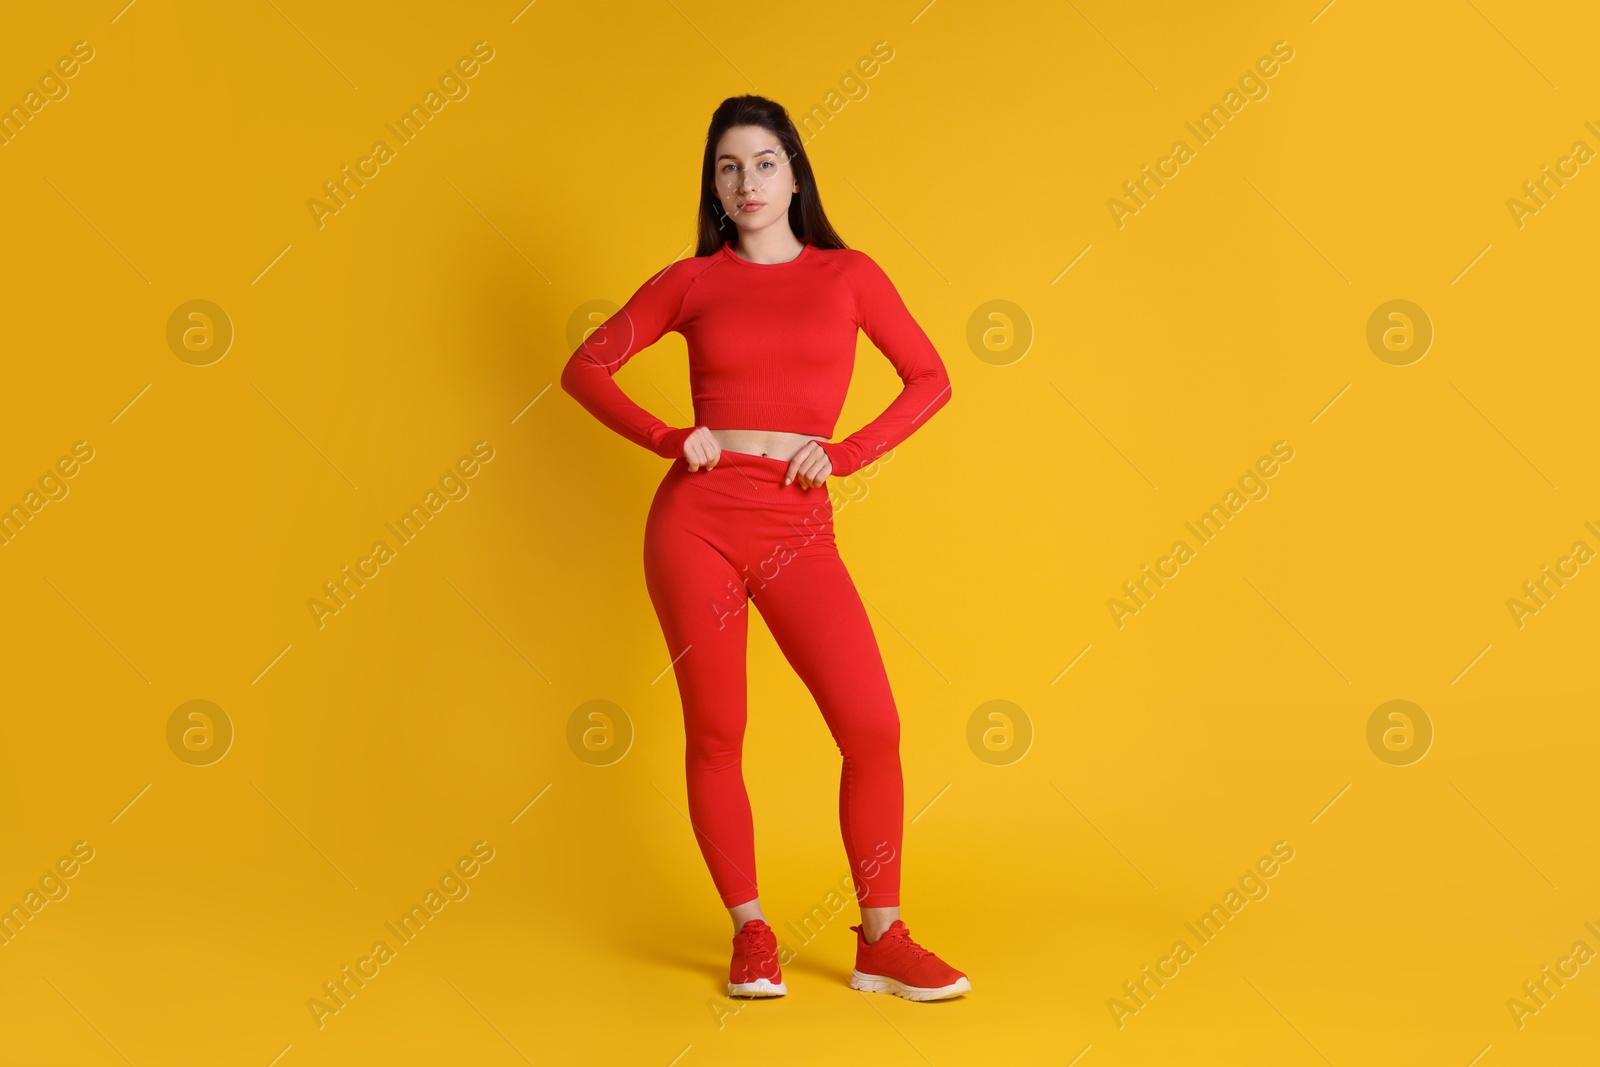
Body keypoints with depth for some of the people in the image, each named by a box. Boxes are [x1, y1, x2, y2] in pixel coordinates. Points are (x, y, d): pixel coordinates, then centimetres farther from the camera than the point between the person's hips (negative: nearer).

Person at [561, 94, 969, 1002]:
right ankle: (752, 936, 17)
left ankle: (882, 940, 6)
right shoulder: (693, 282, 6)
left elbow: (930, 379, 9)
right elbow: (587, 366, 10)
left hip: (799, 532, 0)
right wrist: (669, 439, -3)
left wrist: (845, 453, -3)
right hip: (699, 517, 0)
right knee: (716, 732, 3)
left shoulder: (848, 274, 7)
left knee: (873, 726, -9)